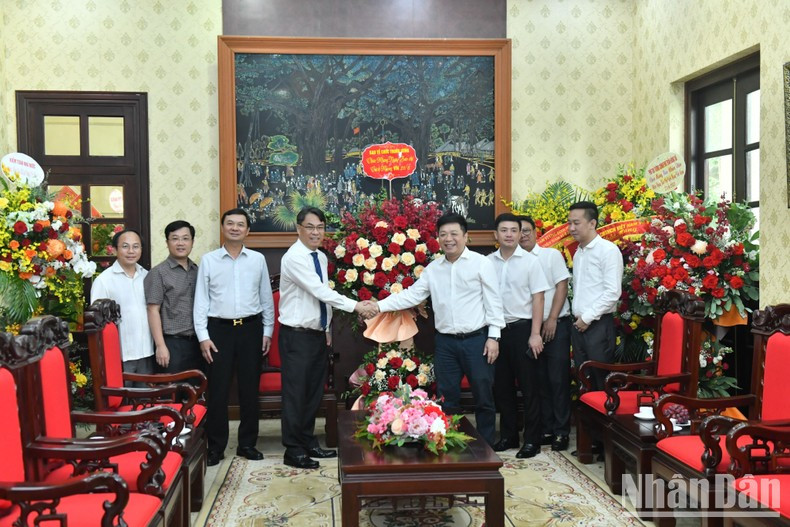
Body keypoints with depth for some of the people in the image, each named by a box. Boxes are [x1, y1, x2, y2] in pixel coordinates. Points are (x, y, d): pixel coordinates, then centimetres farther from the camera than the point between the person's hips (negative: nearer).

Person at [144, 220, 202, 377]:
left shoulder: (197, 271, 10)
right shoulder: (158, 273, -5)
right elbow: (153, 311, -9)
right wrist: (160, 345, -14)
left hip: (196, 342, 5)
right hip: (172, 343, -5)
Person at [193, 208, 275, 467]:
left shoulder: (258, 259, 5)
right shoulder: (208, 260, 2)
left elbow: (266, 297, 9)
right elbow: (201, 300, 1)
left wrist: (268, 331, 6)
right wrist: (203, 336, -5)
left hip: (251, 328, 2)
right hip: (219, 329, -1)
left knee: (250, 389, 8)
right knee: (217, 390, 2)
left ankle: (247, 443, 21)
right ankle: (216, 446, 14)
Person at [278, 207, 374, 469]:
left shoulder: (321, 257, 10)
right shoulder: (294, 258, -17)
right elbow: (320, 291, -25)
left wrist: (327, 328, 14)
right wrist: (355, 306, -27)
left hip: (317, 334, 8)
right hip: (296, 336, -8)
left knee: (314, 392, 14)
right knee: (296, 393, 0)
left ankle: (308, 443, 27)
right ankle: (293, 451, 10)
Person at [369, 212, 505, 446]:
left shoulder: (481, 263, -4)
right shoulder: (432, 269, 8)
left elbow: (493, 301, -5)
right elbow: (411, 295, 5)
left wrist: (493, 336, -10)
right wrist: (379, 305, -7)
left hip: (477, 339, -4)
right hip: (445, 342, 4)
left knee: (483, 397, 6)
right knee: (447, 398, 11)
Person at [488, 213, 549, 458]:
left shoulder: (530, 261, -4)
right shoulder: (488, 262, 4)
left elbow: (537, 298, -6)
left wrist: (535, 334, -11)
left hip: (522, 328, -3)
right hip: (497, 328, 4)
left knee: (528, 386, 3)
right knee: (502, 385, 11)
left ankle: (532, 440, 13)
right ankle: (508, 435, 25)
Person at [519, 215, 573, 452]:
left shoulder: (551, 255, 1)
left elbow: (562, 287, -5)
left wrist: (552, 320, -12)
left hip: (555, 325, -3)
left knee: (558, 379, -2)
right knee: (540, 380, 8)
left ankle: (561, 432, 6)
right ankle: (546, 429, 18)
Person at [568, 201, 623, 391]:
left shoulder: (608, 250, -9)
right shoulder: (578, 253, 15)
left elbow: (613, 292, -16)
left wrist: (587, 317, -13)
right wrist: (577, 317, 6)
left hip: (598, 325, -7)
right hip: (579, 325, 7)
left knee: (602, 380, -1)